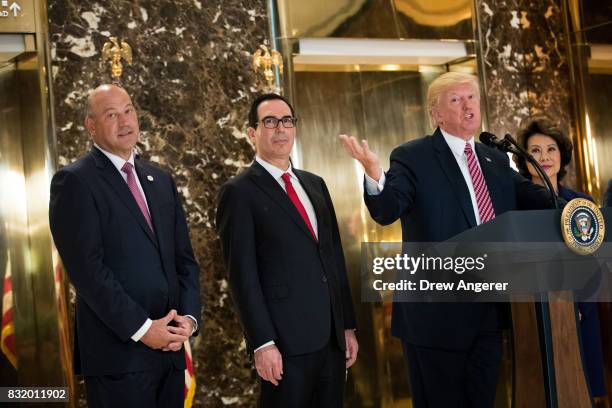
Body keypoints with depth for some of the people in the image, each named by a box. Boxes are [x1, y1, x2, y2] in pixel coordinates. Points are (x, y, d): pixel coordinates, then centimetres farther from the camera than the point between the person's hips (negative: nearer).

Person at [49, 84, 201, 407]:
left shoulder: (161, 180, 15)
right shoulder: (74, 181, -5)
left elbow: (184, 258, 14)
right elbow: (87, 269, -13)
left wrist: (189, 317, -2)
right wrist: (141, 329, -15)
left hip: (170, 346, 6)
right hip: (118, 352, -6)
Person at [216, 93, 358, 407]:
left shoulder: (315, 184, 15)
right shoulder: (239, 192, -4)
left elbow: (334, 257, 16)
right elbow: (242, 275, -10)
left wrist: (348, 325, 13)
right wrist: (262, 344, -15)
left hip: (332, 336, 6)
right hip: (286, 340, -6)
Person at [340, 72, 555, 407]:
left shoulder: (497, 161, 12)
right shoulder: (412, 157, -7)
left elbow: (539, 203, 12)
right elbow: (386, 211, -20)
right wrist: (375, 177, -42)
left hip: (488, 313, 6)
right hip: (437, 313, -6)